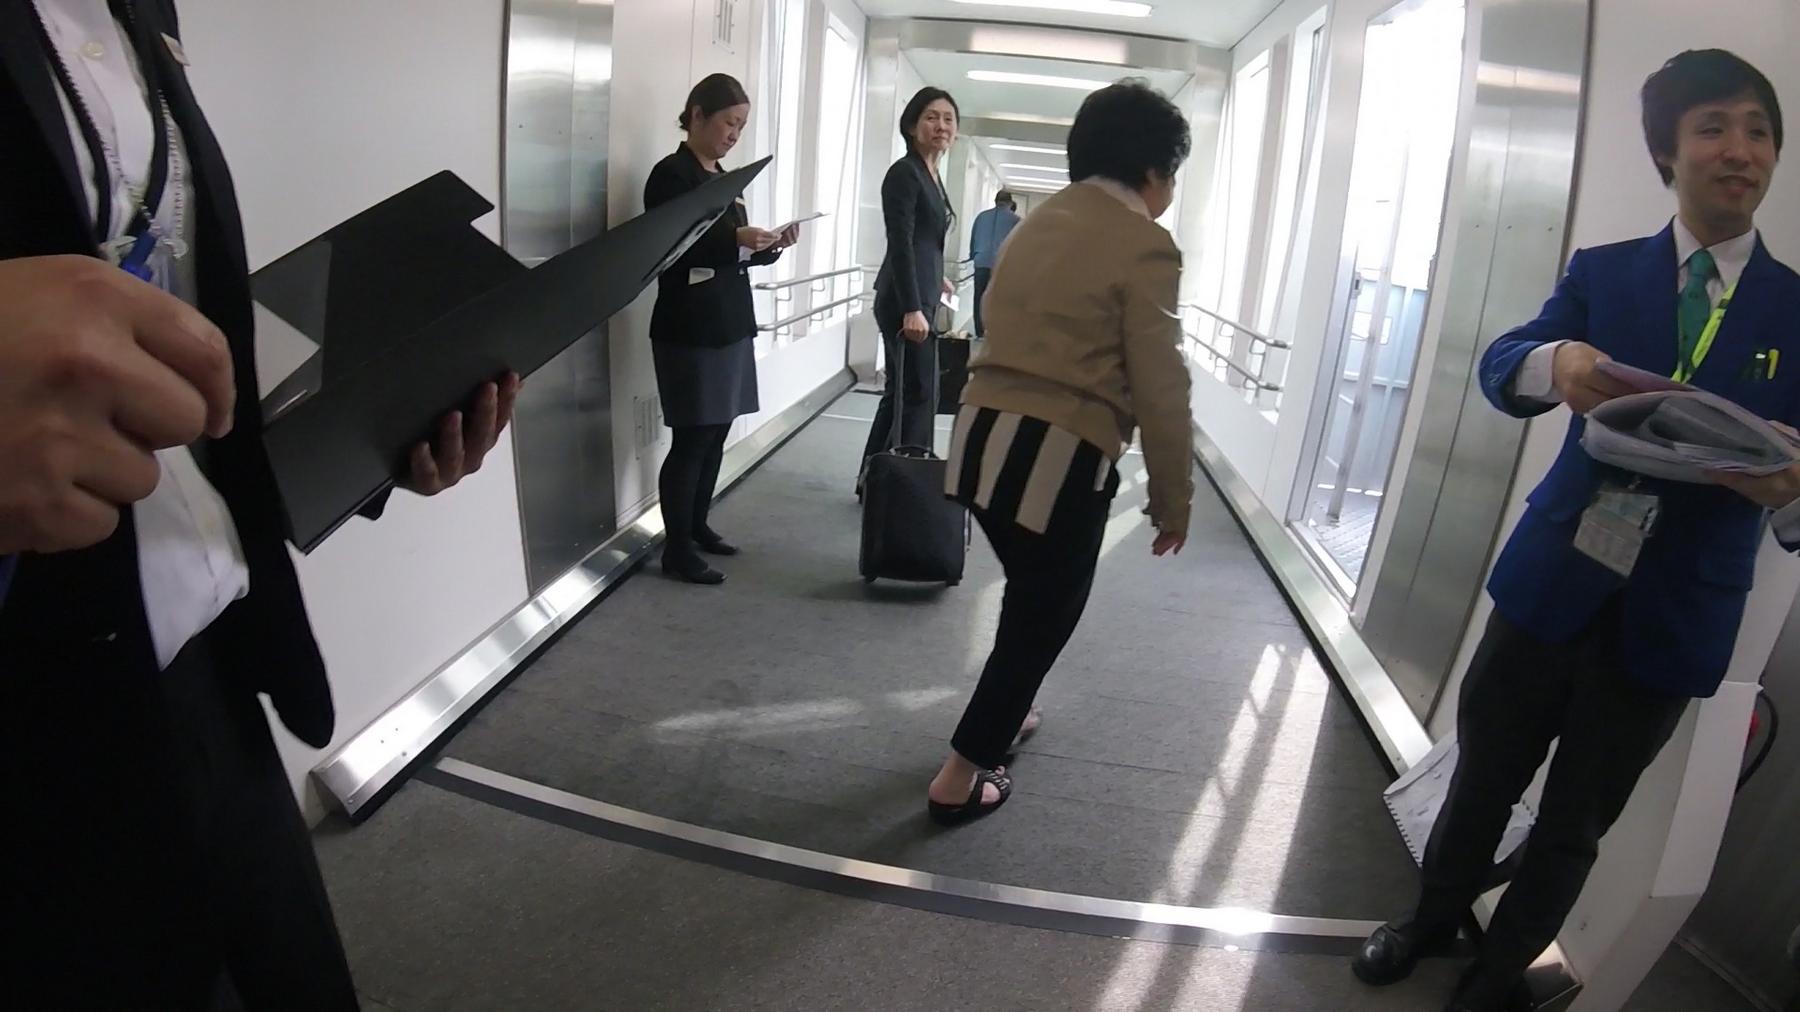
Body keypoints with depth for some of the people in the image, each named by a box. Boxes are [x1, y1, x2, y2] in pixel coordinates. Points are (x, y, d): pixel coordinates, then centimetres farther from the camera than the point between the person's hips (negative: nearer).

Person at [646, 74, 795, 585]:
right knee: (692, 437, -6)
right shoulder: (671, 175, -7)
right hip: (690, 329, -8)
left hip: (731, 324, 8)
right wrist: (735, 238, -25)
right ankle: (677, 548, 2)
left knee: (717, 432, 9)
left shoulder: (724, 178, 17)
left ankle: (698, 526, 22)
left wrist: (771, 245, 2)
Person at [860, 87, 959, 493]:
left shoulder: (932, 175, 15)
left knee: (902, 391, 12)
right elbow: (900, 244, -18)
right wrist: (912, 308, -24)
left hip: (920, 296, 9)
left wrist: (936, 281, 36)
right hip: (906, 301, -9)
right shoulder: (904, 173, -11)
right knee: (919, 393, -5)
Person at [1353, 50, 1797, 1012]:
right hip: (1554, 581, 0)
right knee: (1483, 778, 16)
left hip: (1674, 614, 0)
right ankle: (1432, 919, 42)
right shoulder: (1603, 272, 3)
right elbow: (1498, 366, -12)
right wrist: (1555, 363, -35)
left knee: (1574, 825, 14)